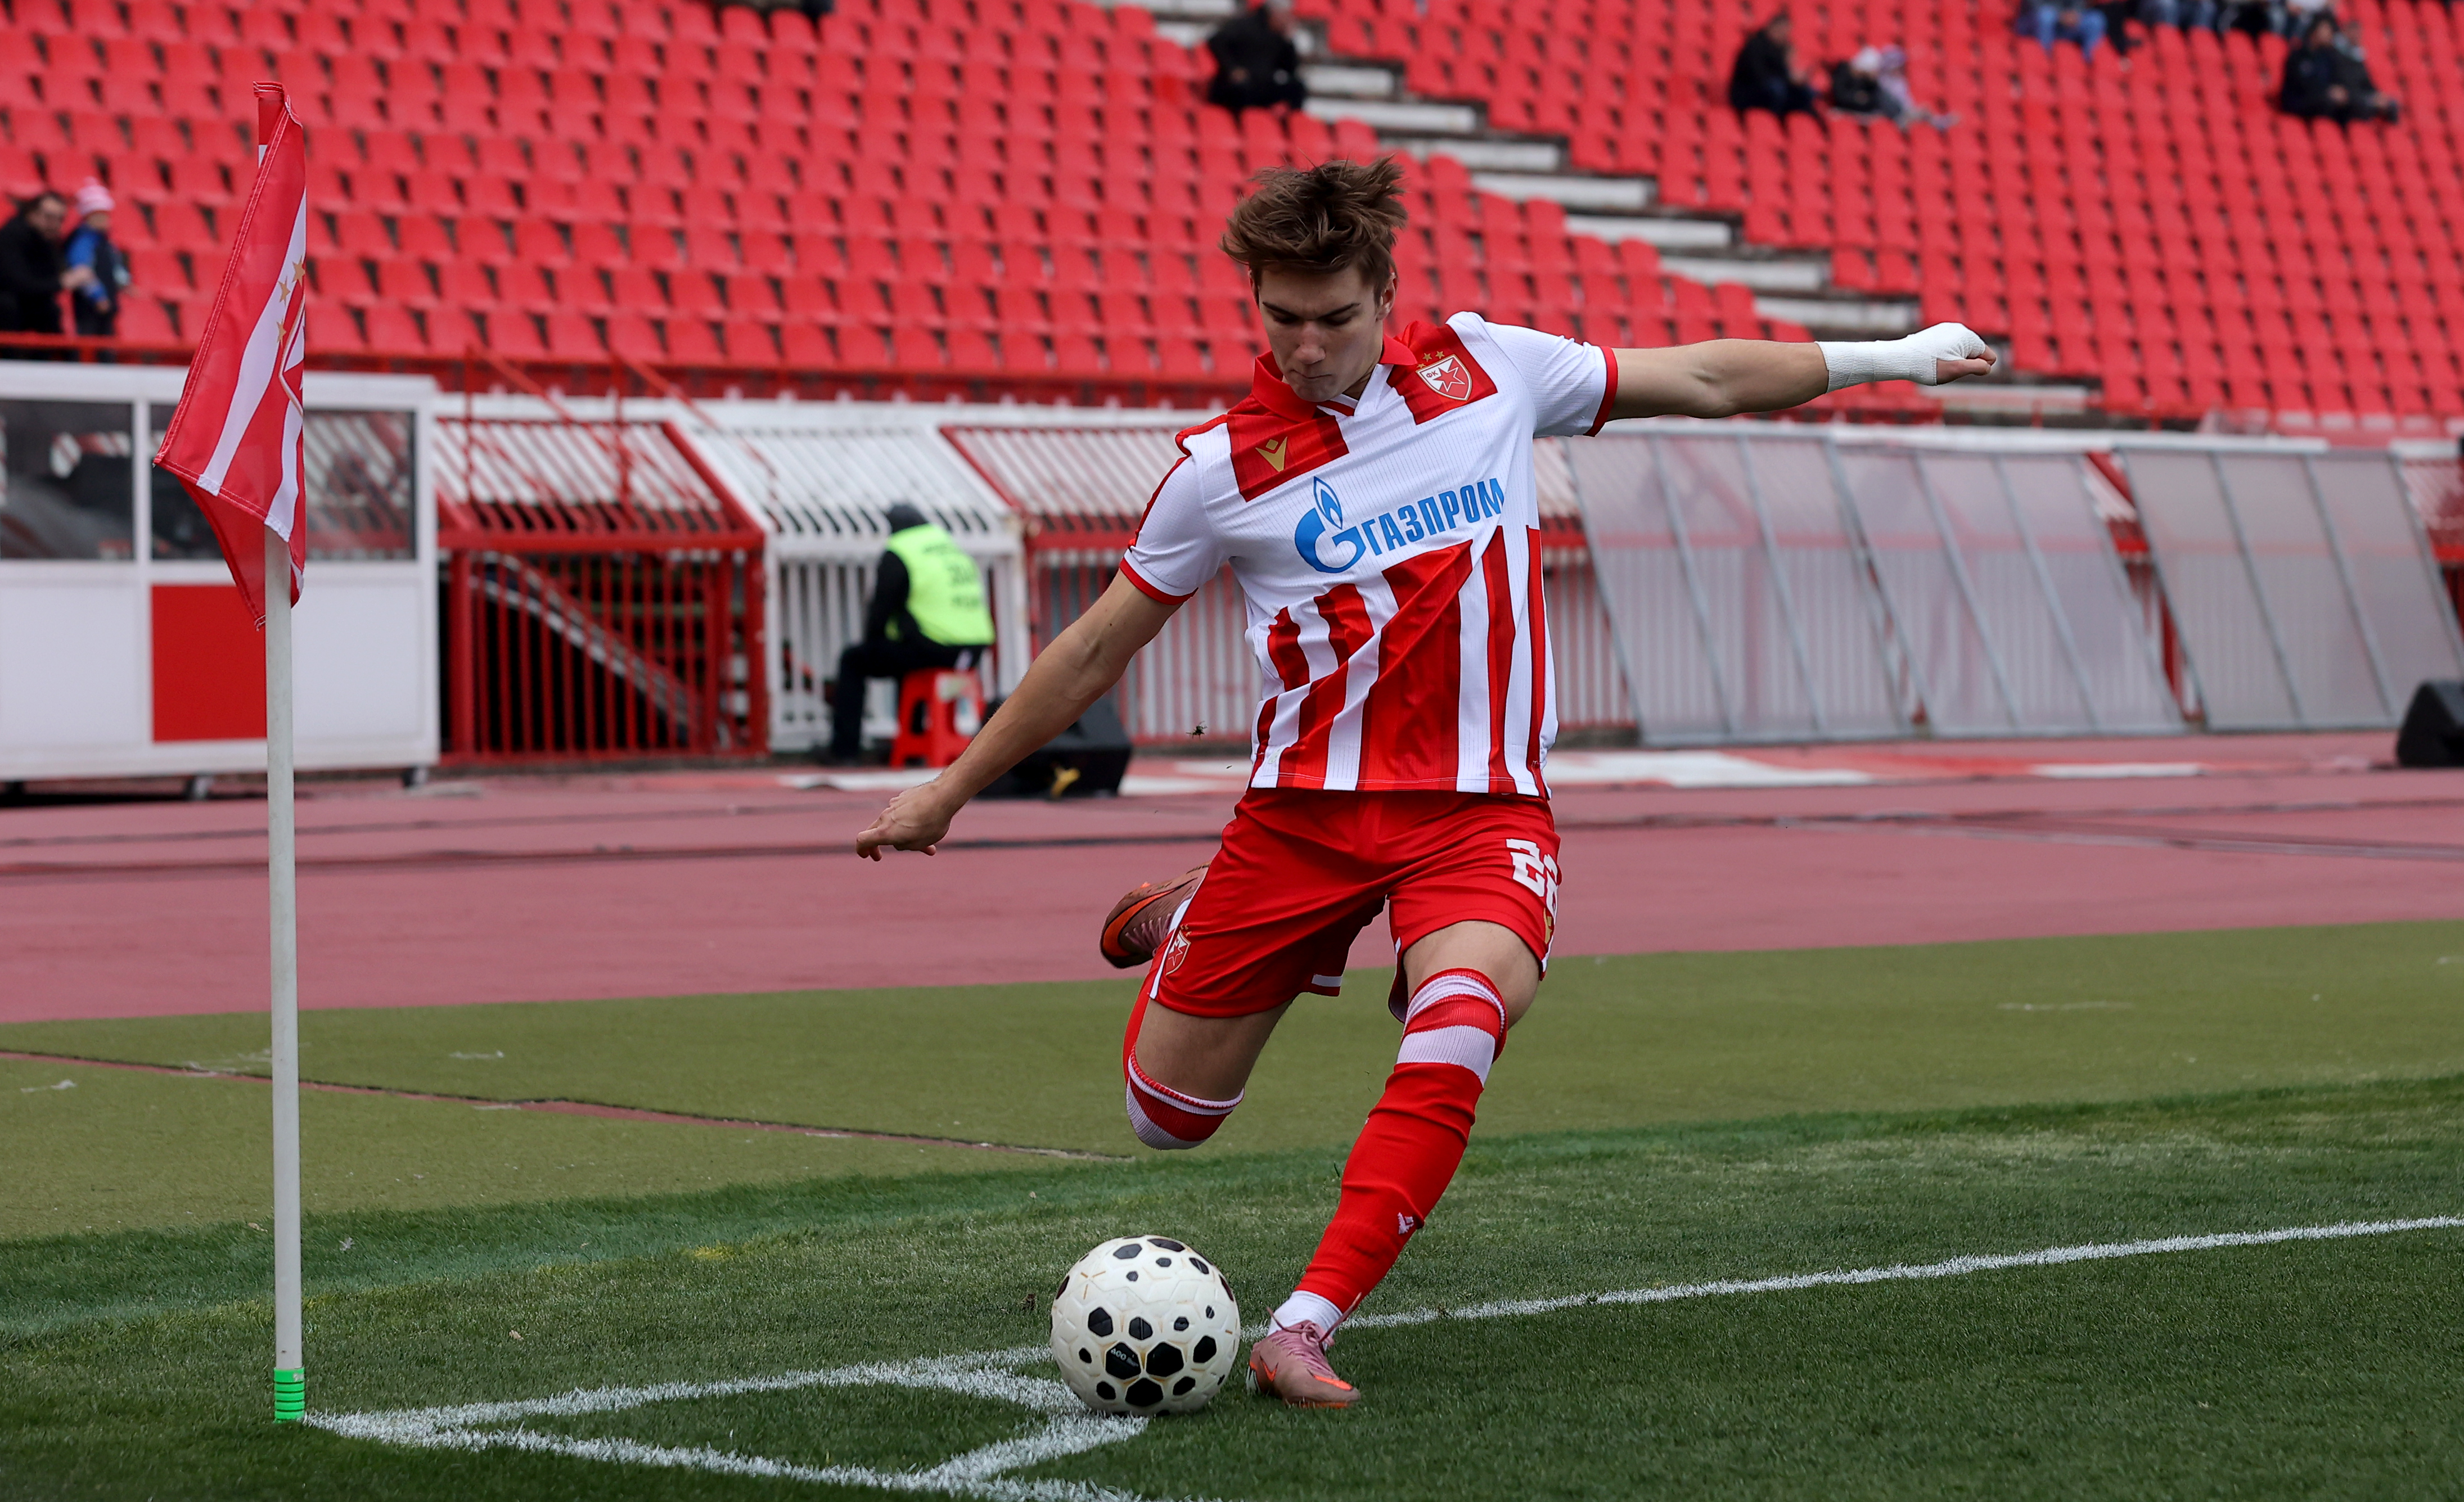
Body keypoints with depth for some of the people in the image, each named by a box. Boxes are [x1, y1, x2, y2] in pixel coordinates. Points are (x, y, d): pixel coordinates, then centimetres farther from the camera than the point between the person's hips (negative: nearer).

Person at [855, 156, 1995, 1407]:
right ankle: (1185, 927, 40)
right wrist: (949, 791, 12)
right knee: (1166, 1117, 5)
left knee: (1458, 1027, -32)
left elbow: (1705, 380, 15)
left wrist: (1890, 358, 18)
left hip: (1477, 807, 0)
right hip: (1303, 807, 0)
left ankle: (1304, 1331, -31)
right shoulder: (1225, 464, -3)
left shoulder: (1486, 367, 2)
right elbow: (1093, 653, 9)